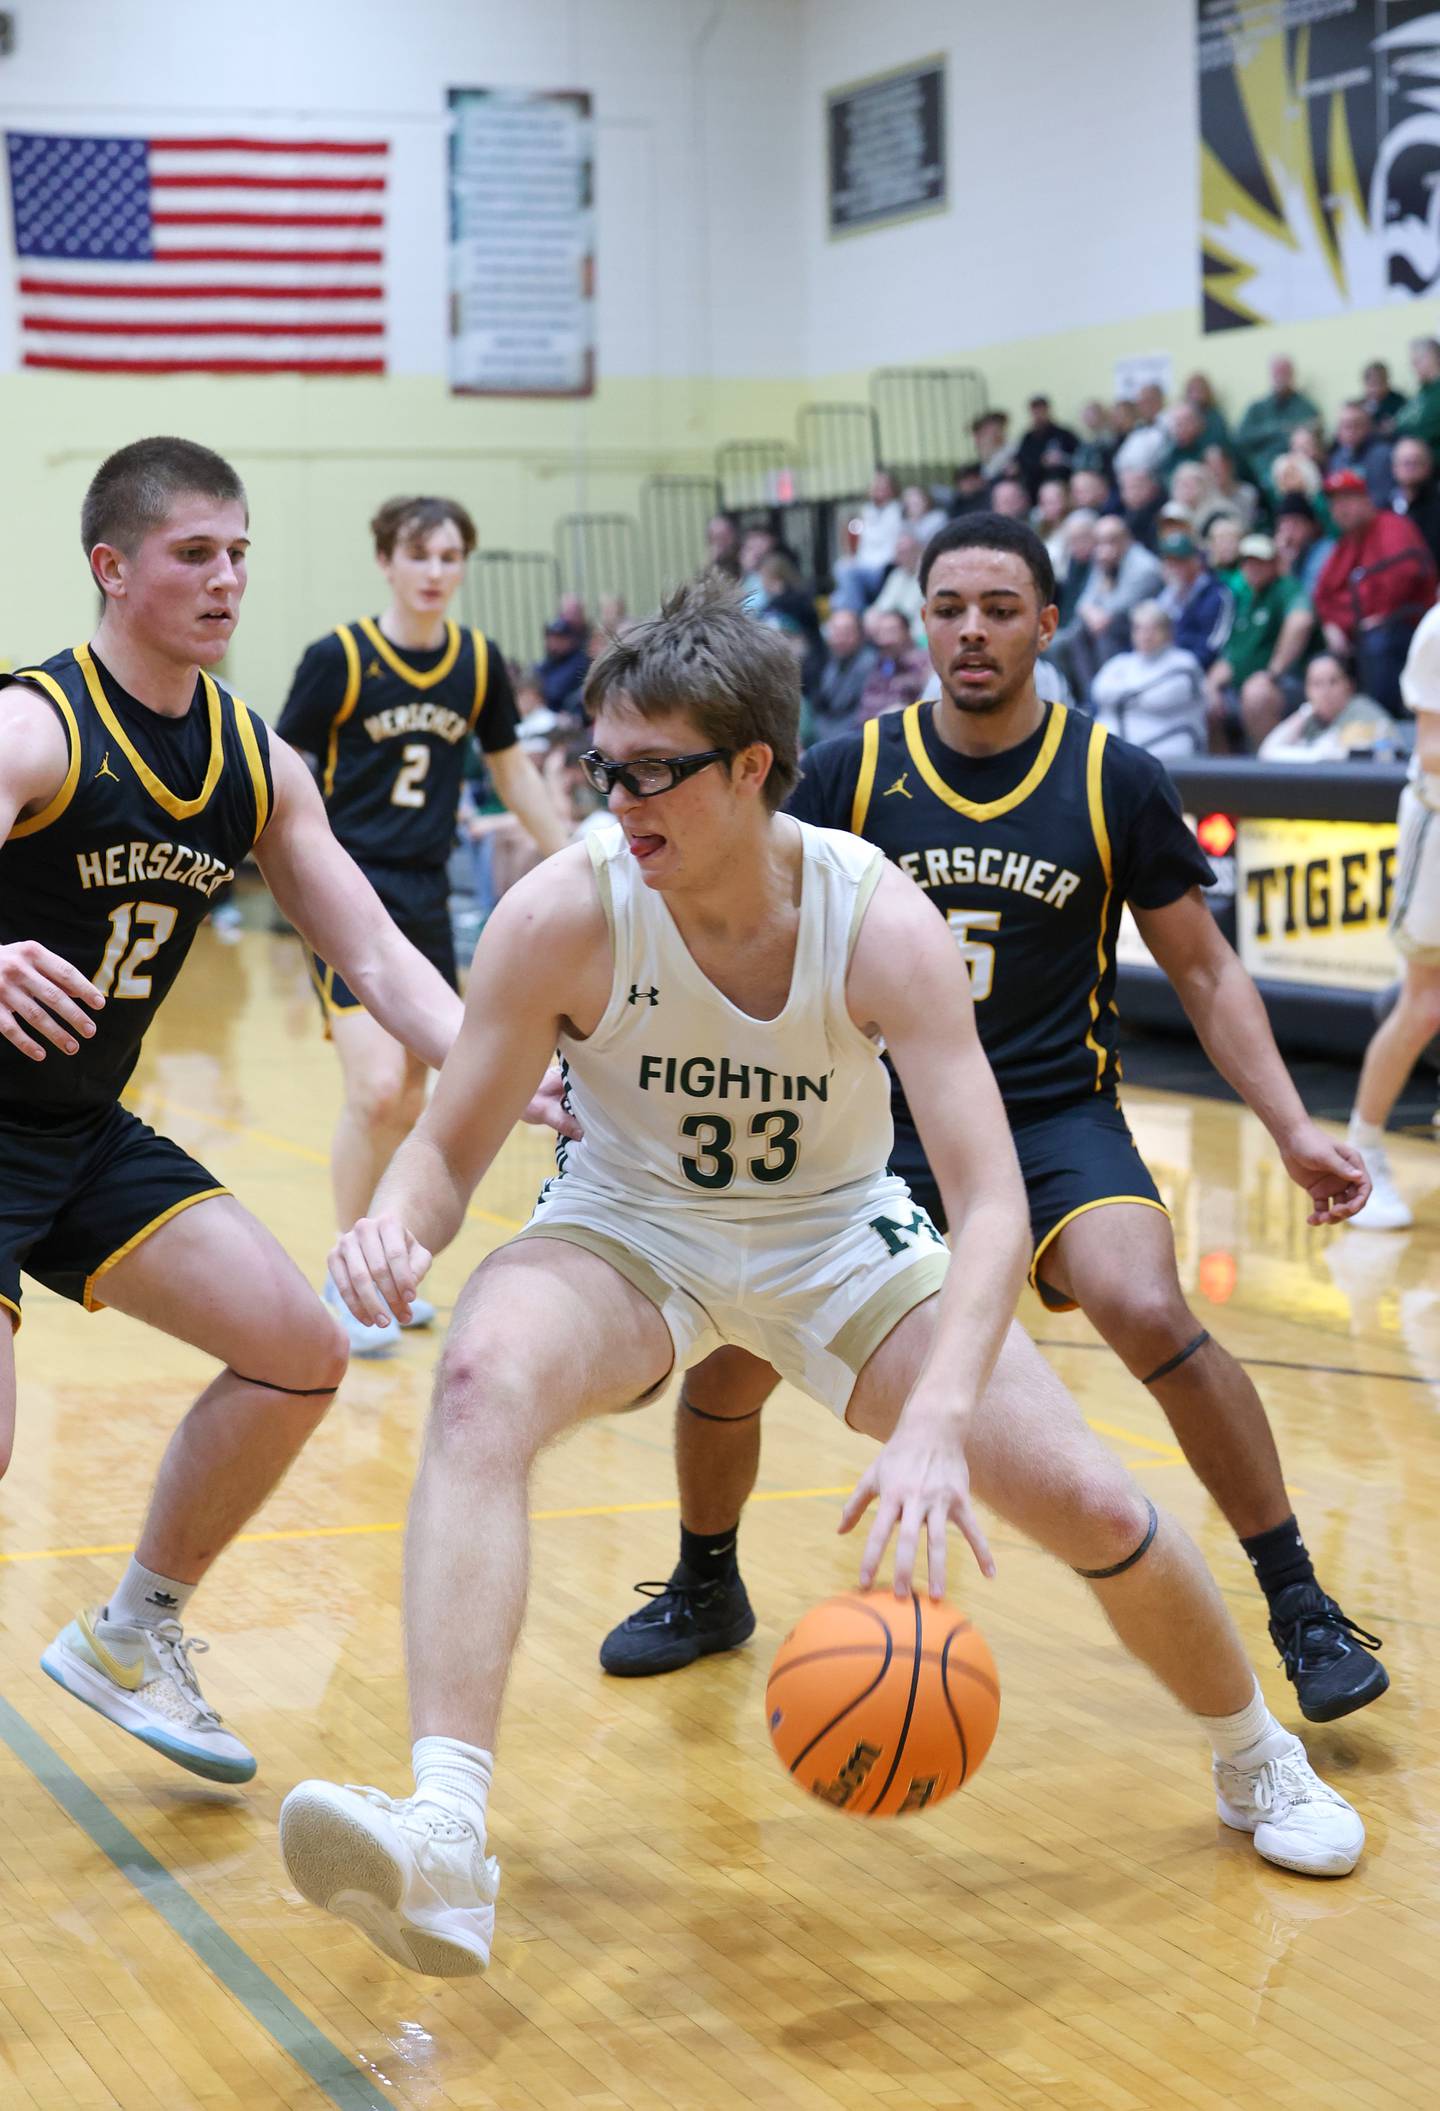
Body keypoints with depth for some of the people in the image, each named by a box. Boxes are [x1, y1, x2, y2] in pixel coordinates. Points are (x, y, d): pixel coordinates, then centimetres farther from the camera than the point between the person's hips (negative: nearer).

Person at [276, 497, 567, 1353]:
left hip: (426, 898, 5)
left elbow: (514, 772, 17)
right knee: (377, 1090, -17)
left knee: (409, 1100, 11)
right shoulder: (339, 657, -9)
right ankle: (346, 1283, -2)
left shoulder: (481, 663, 4)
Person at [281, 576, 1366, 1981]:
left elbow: (991, 1203, -31)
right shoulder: (565, 913, -24)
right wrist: (395, 1222, -41)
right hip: (629, 1229, -1)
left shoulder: (879, 920, -25)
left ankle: (1256, 1759, 28)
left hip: (838, 1239, 1)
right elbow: (450, 1147, -16)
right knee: (482, 1384, -36)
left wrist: (937, 1421, -47)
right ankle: (443, 1844, -43)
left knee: (1096, 1510, -6)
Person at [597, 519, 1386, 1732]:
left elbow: (1204, 969, 3)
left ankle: (1303, 1608, -10)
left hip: (1056, 1117, -2)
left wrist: (1294, 1132, -7)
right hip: (883, 1118, 2)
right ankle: (707, 1588, 23)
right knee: (727, 1343, -9)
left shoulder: (1117, 784, -5)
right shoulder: (849, 775, -3)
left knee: (1152, 1317, -28)